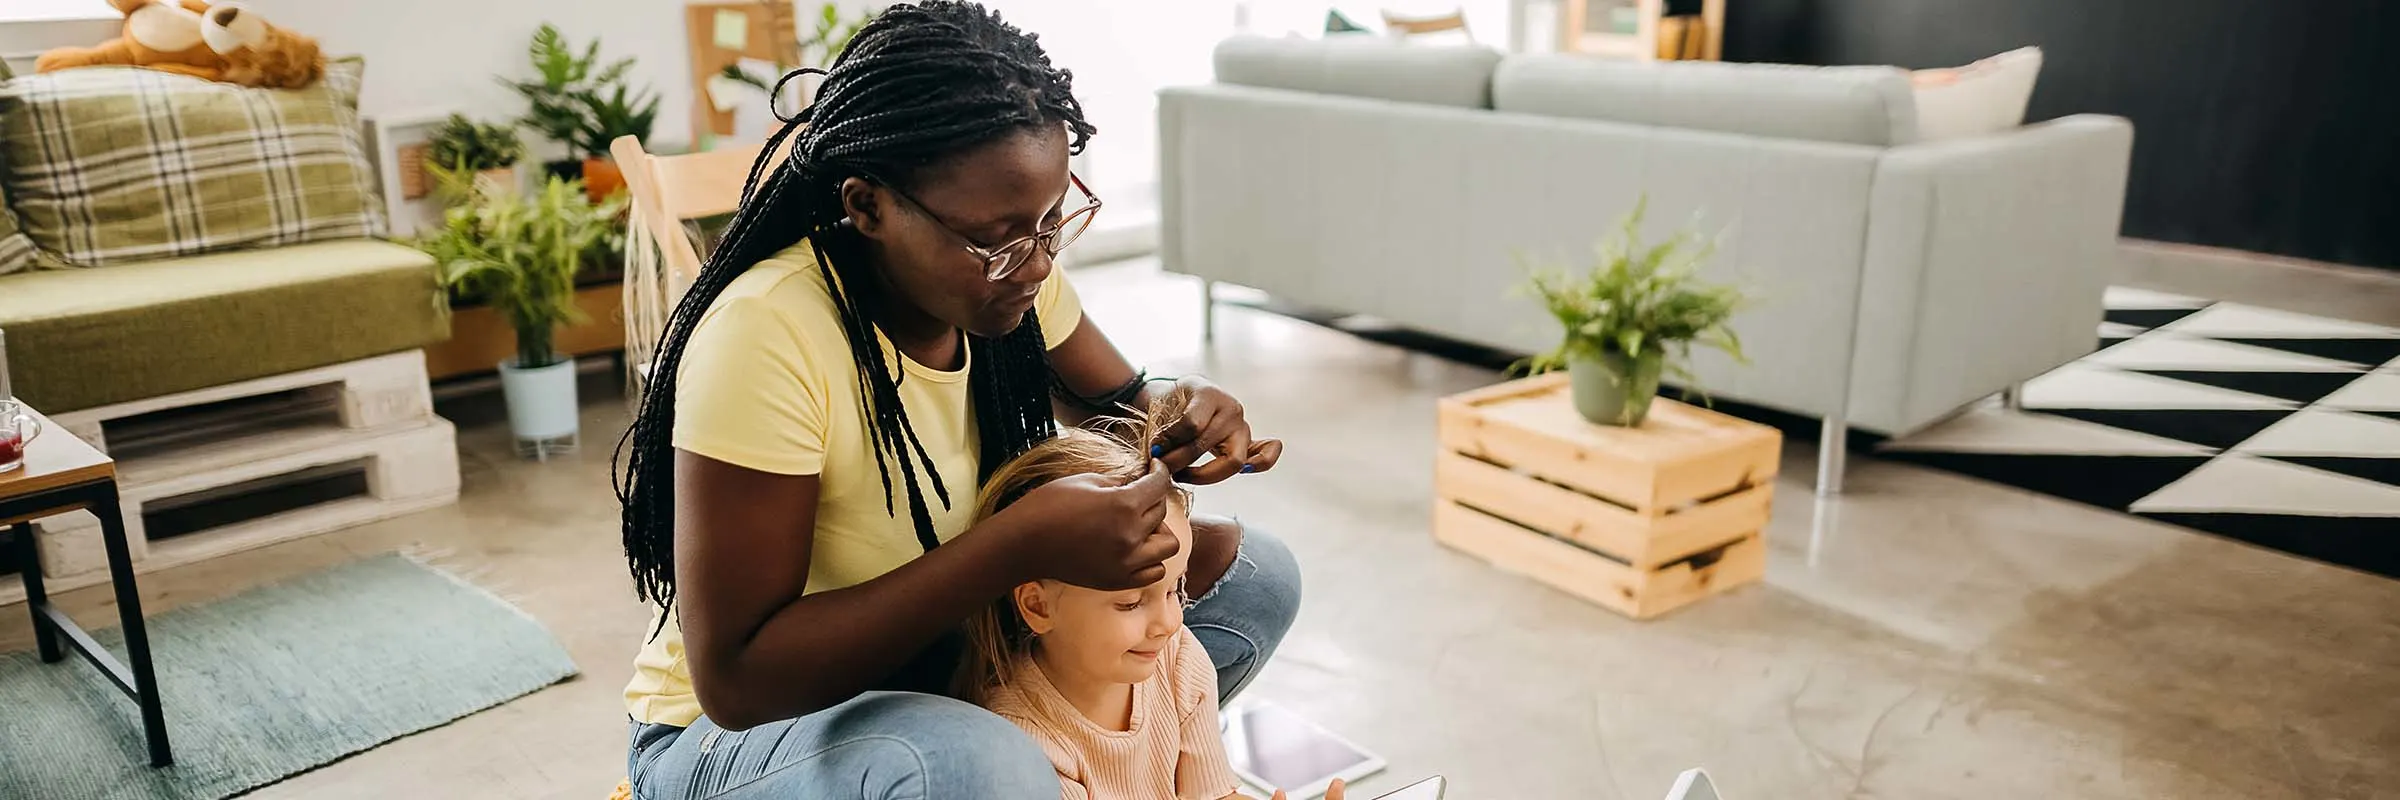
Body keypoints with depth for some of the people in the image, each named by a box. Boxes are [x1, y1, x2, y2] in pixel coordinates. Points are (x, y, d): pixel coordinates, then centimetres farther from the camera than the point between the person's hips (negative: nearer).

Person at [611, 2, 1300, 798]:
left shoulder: (1002, 265, -11)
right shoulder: (763, 339, -30)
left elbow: (1115, 401, 7)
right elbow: (736, 678, -30)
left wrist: (1175, 408, -18)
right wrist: (1020, 544, -37)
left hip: (944, 672, 7)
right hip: (738, 730, -6)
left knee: (1255, 574, -3)